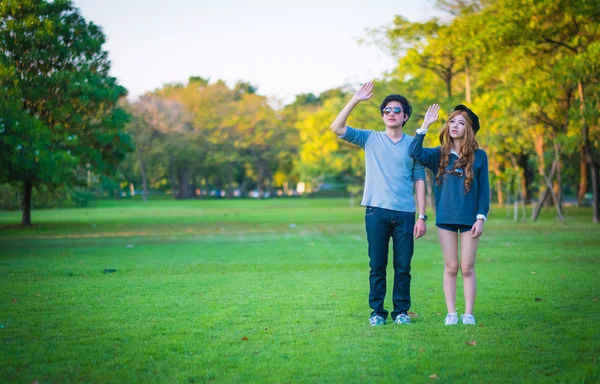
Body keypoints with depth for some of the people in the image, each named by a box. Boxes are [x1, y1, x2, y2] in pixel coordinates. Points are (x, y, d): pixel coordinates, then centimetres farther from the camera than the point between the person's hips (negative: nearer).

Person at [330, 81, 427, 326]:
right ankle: (377, 312, 11)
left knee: (403, 267, 3)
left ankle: (401, 311, 13)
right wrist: (356, 100, -6)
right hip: (377, 211, 0)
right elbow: (337, 127, -1)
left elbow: (419, 181, 7)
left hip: (405, 213, 1)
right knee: (377, 266, 3)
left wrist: (422, 216, 0)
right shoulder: (370, 139, 9)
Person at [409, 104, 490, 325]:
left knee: (467, 268, 3)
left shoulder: (479, 156, 1)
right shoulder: (439, 155, 5)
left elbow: (484, 189, 1)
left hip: (469, 219, -1)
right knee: (450, 267, 6)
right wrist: (425, 125, -13)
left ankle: (468, 313, 10)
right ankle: (451, 313, 11)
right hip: (446, 218, 1)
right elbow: (415, 152, -13)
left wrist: (481, 217, -6)